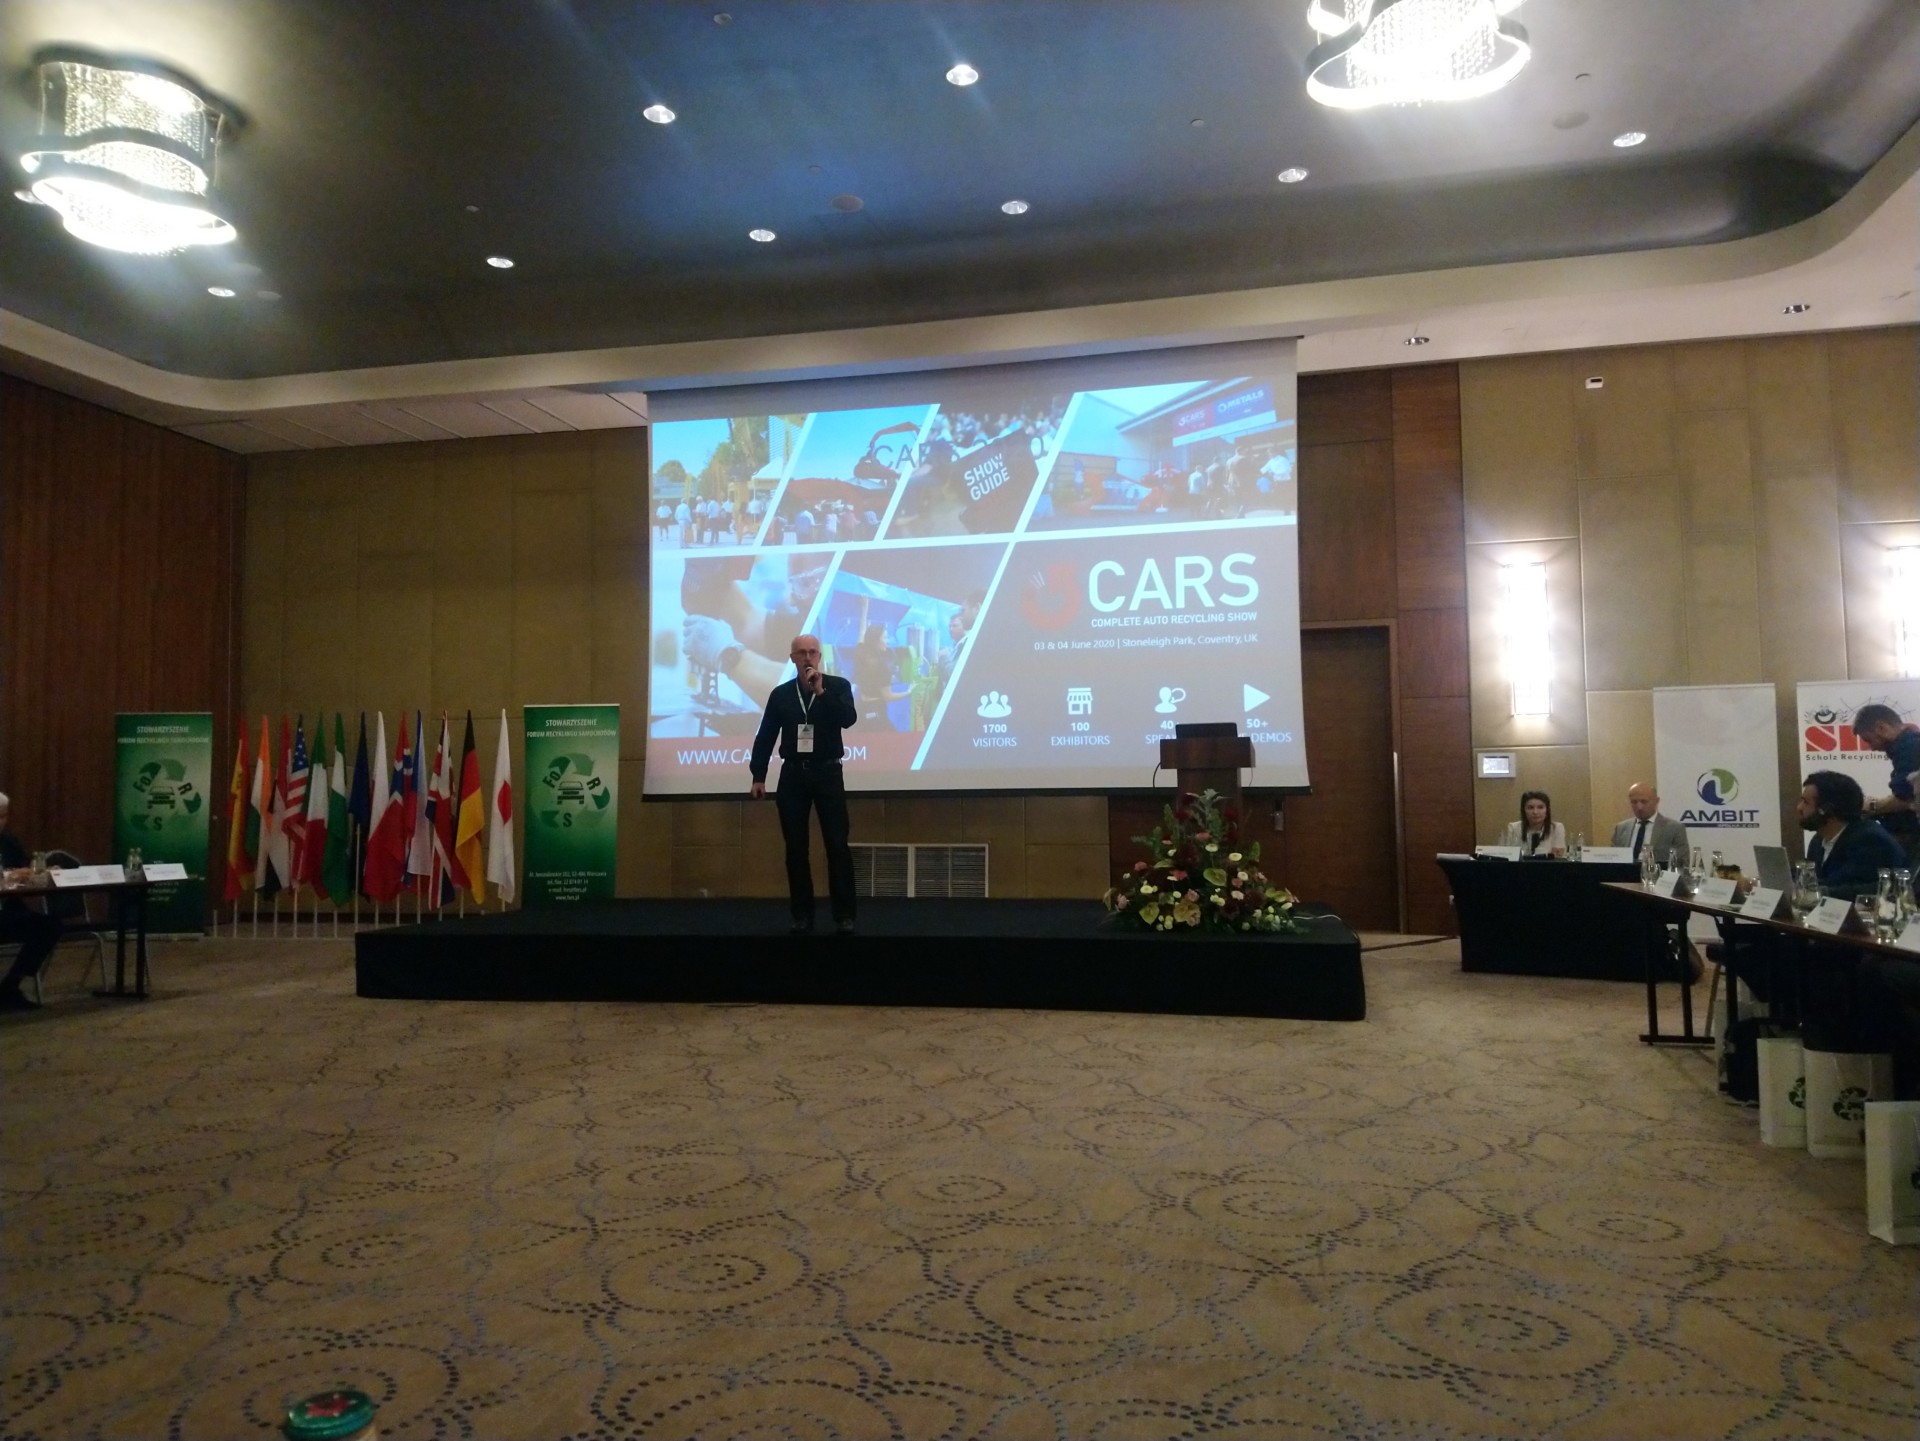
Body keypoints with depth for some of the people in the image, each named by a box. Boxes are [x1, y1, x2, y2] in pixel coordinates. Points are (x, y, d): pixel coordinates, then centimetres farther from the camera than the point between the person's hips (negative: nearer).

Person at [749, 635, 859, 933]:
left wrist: (821, 691, -21)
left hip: (827, 773, -2)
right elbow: (765, 737, 8)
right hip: (793, 775, 2)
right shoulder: (780, 693, 7)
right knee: (796, 847, 4)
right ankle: (802, 914, 13)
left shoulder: (837, 685, 1)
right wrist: (758, 777, 4)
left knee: (837, 845, -3)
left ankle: (844, 915, 4)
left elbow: (848, 719, -16)